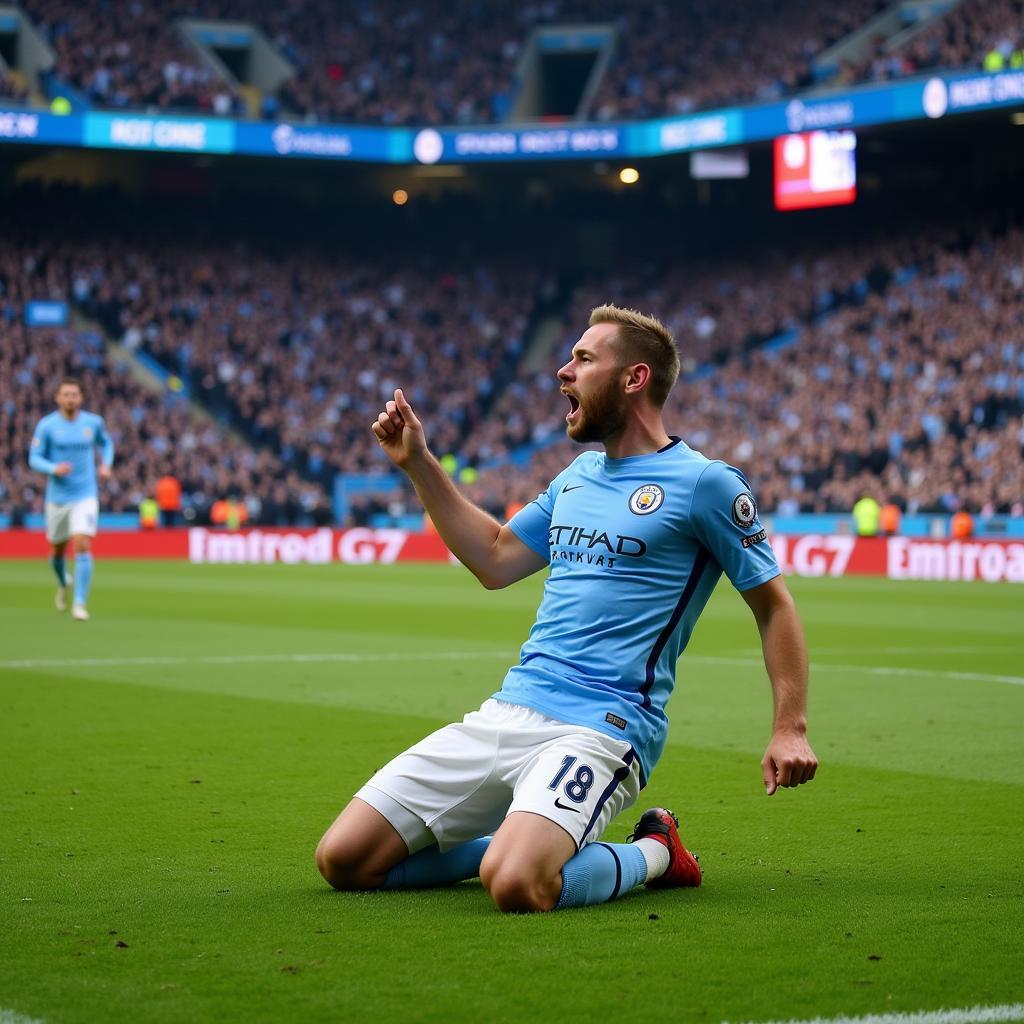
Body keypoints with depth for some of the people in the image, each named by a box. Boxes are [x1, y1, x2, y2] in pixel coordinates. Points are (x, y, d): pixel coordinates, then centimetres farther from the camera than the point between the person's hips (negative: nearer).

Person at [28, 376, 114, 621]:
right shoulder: (46, 425, -6)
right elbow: (34, 458, -4)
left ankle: (80, 604, -13)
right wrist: (54, 469, -23)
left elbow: (106, 443, 19)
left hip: (85, 496, -1)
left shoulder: (93, 422, 0)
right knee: (58, 550, 14)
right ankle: (63, 583, 48)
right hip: (57, 497, 1)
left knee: (82, 546, -17)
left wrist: (106, 465, 1)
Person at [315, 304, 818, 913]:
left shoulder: (702, 482, -3)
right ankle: (527, 841, 15)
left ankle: (653, 852, -2)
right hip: (507, 713, 7)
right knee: (343, 860, -3)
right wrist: (418, 464, 24)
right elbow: (495, 560, 29)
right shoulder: (579, 475, 19)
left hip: (602, 726, -7)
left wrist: (791, 729, -9)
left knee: (515, 885, -34)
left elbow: (775, 606, 1)